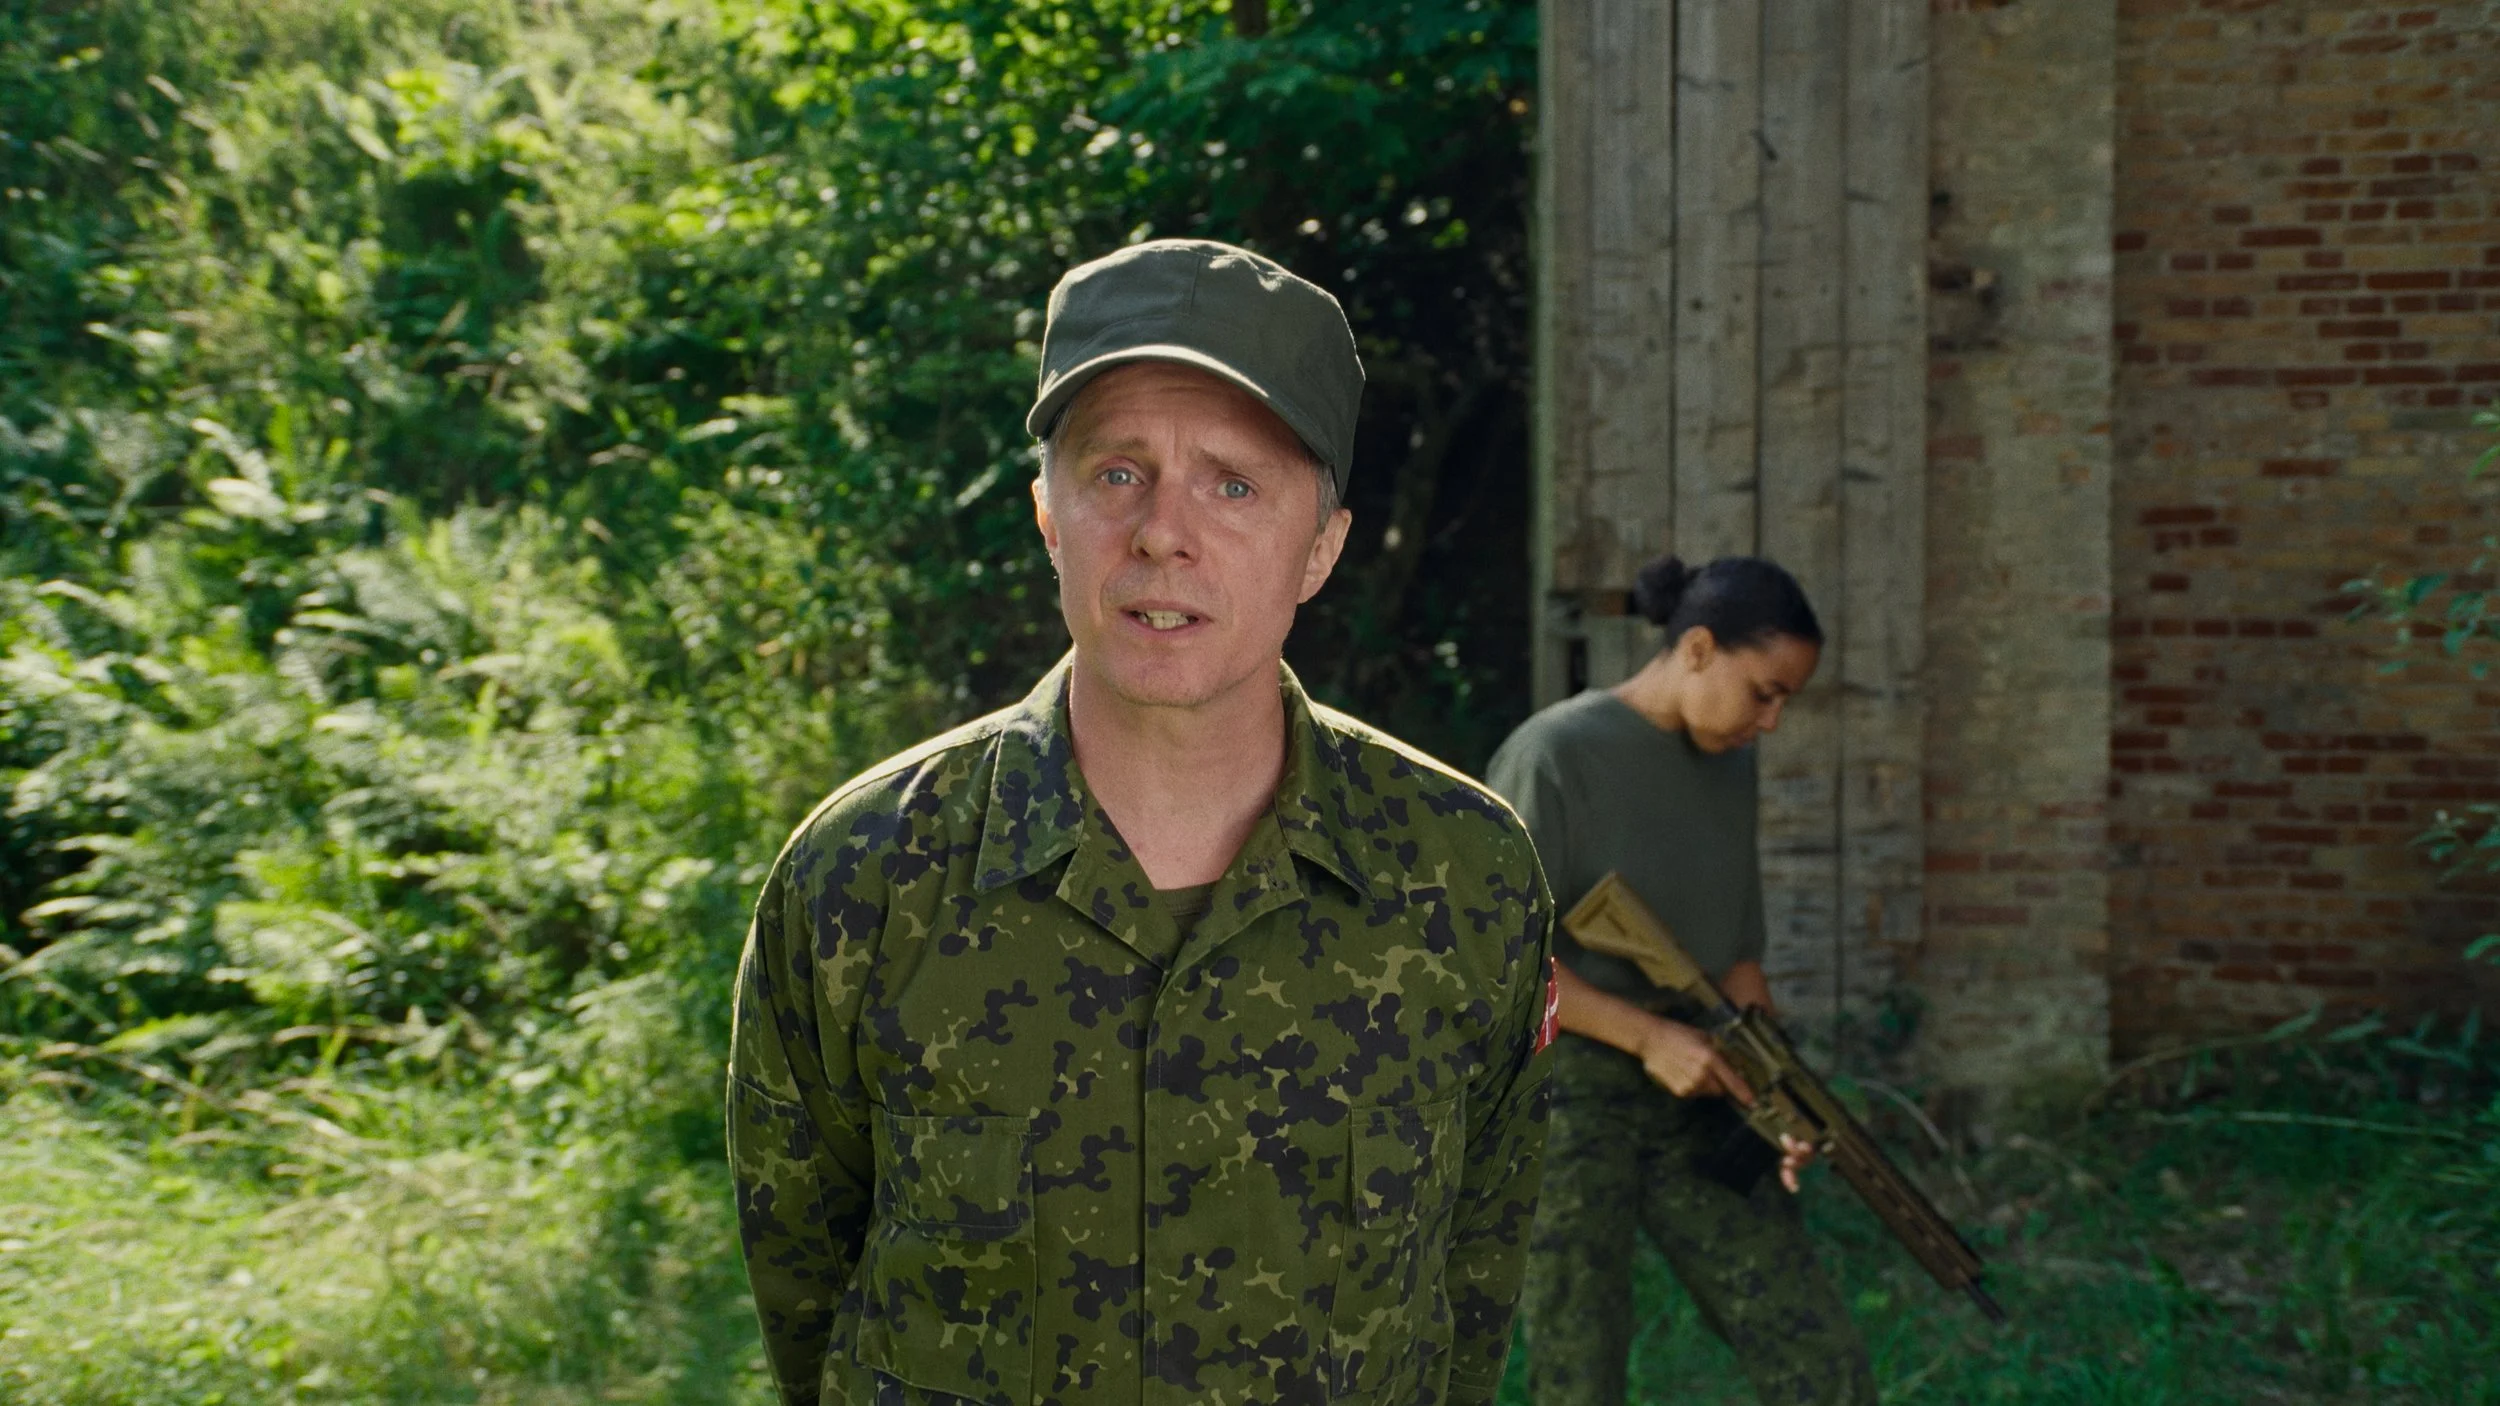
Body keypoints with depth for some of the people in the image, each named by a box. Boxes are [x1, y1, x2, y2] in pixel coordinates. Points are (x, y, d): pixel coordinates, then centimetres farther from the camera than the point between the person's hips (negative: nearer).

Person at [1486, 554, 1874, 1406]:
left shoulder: (1729, 768, 10)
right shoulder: (1556, 754, -11)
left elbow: (1736, 954, 13)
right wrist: (1649, 1035, -18)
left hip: (1691, 1108, 6)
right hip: (1561, 1099, -6)